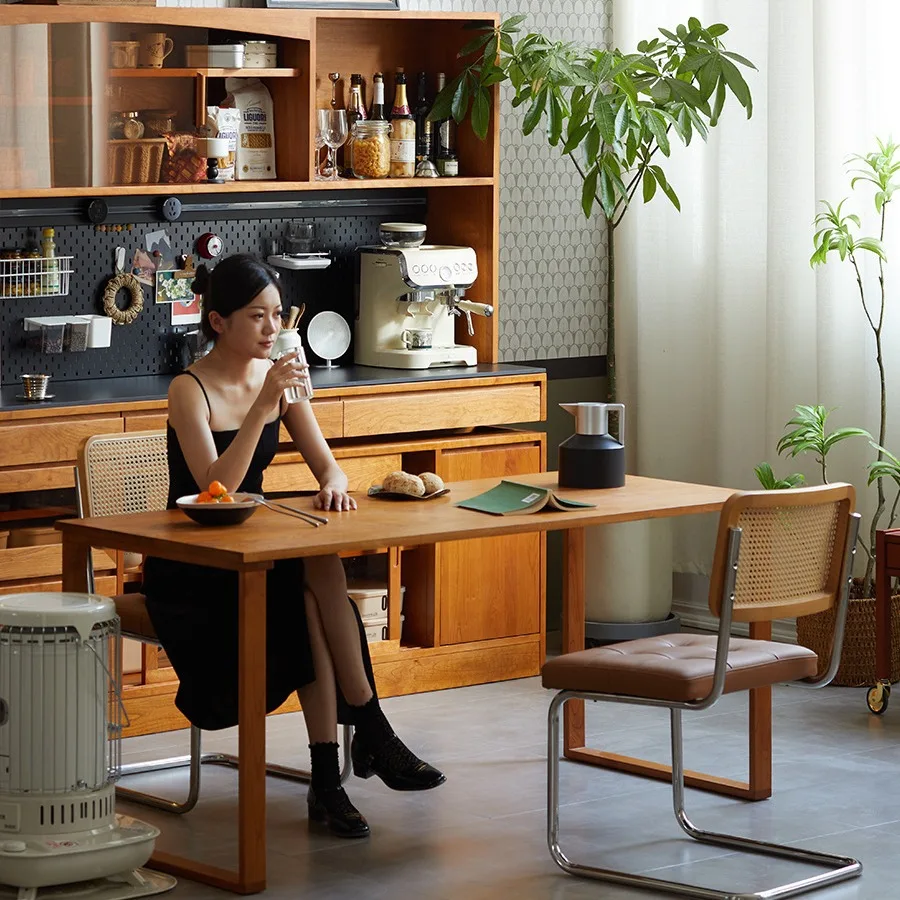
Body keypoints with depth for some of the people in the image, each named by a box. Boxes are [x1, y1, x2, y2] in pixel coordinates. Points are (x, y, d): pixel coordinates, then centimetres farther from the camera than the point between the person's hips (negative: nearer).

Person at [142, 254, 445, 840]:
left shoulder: (278, 378, 5)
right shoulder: (191, 391, -14)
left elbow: (328, 466, 2)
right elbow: (214, 488, -27)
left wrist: (334, 485, -23)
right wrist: (262, 406, -32)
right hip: (189, 575, -5)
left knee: (318, 574, -29)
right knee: (317, 574, -30)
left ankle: (328, 782, -31)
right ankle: (371, 734, -23)